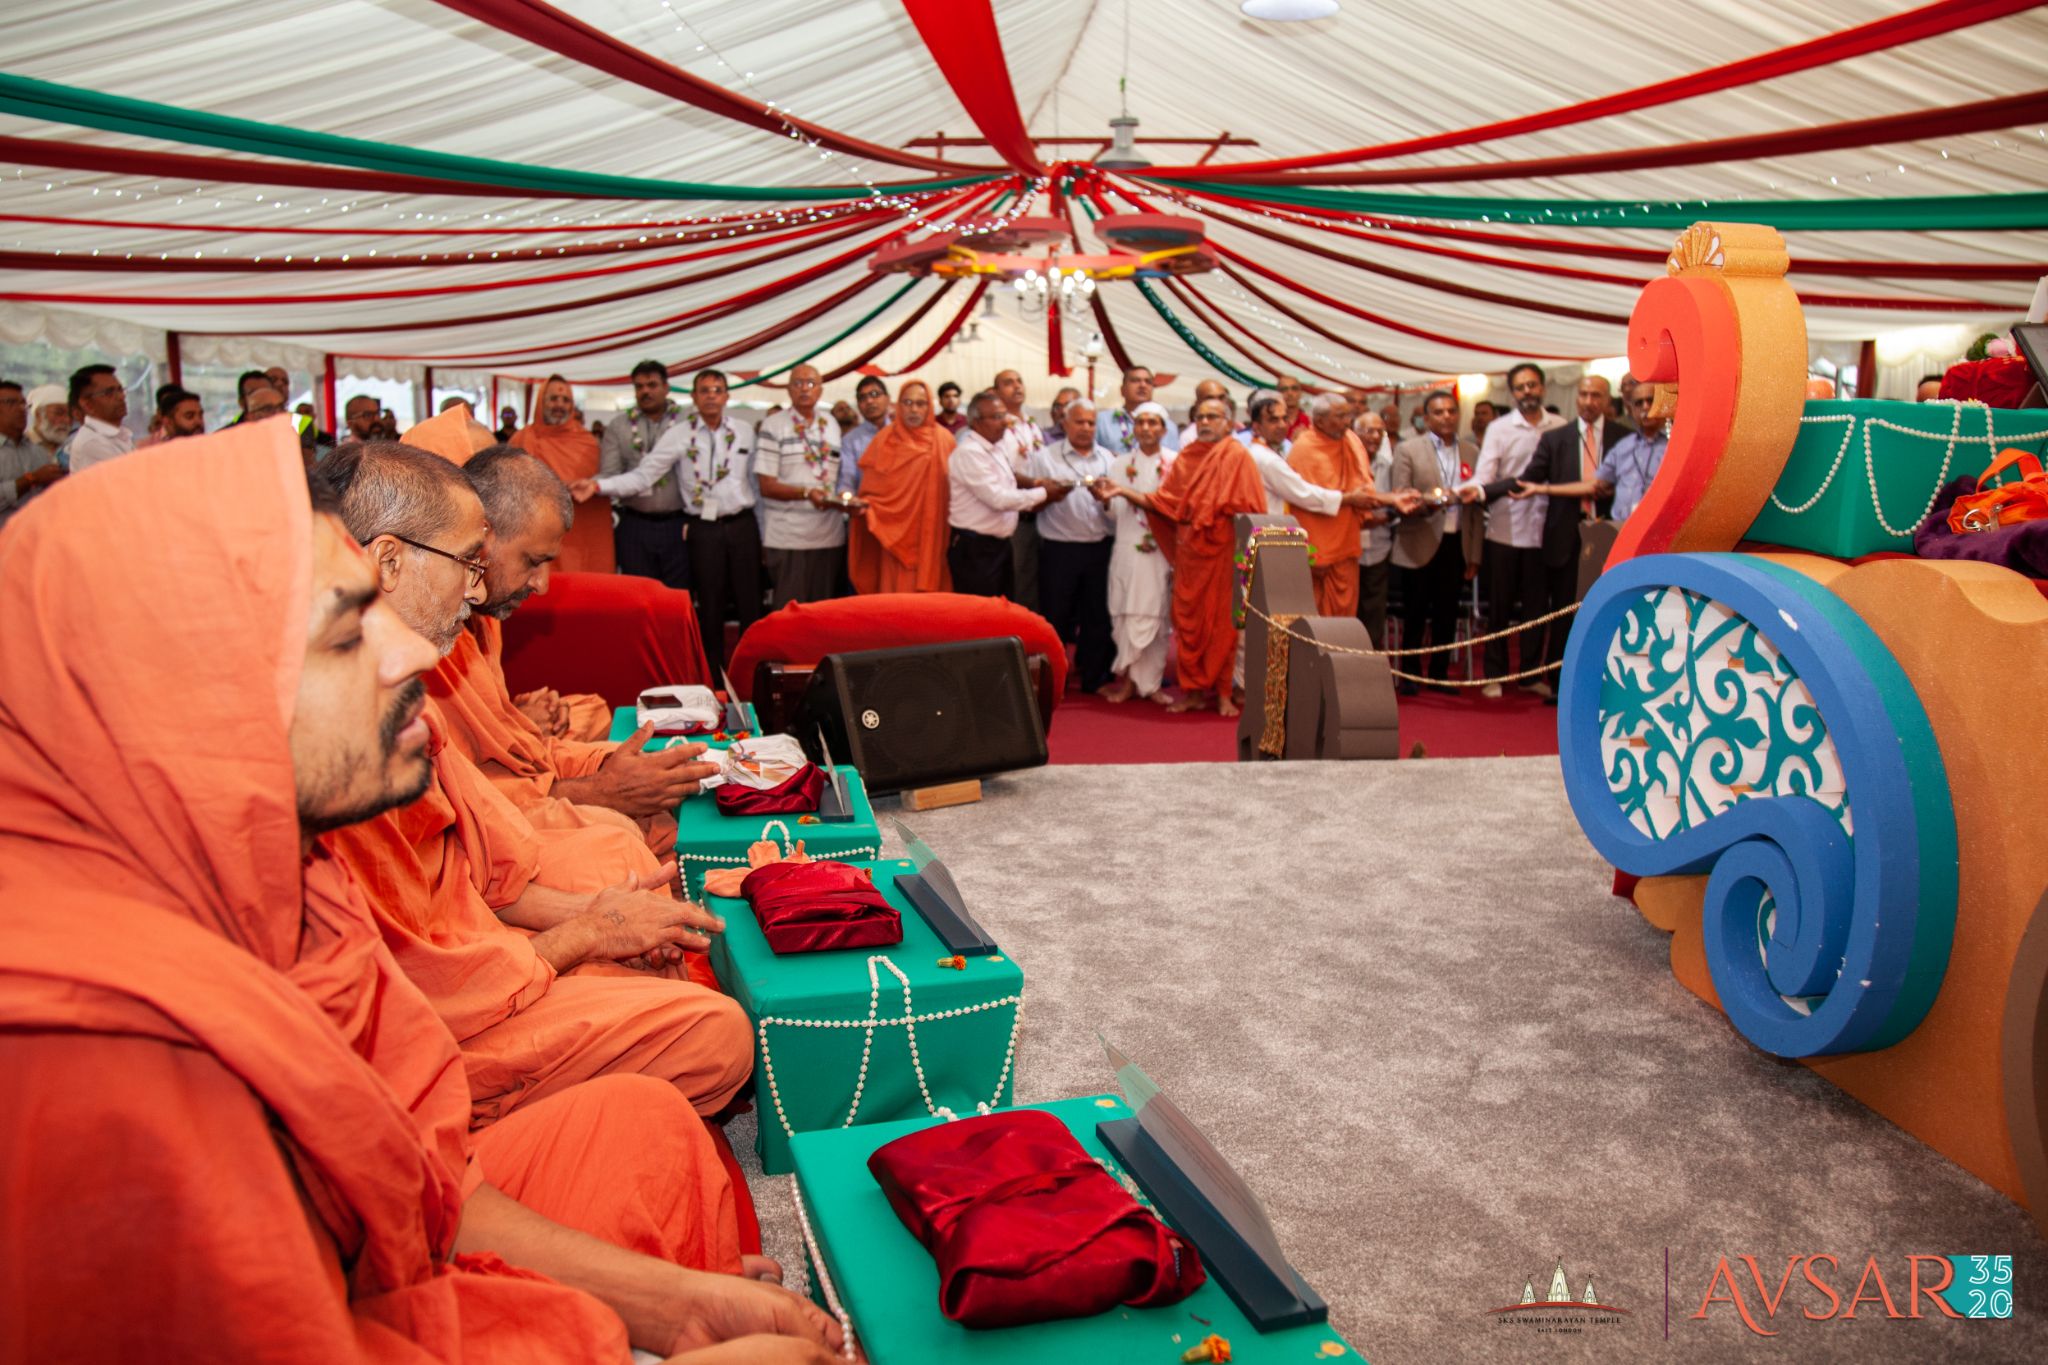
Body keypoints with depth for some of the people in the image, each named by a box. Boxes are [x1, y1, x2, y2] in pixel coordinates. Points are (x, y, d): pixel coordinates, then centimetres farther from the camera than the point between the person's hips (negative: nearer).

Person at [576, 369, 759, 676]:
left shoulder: (744, 431, 5)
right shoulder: (678, 434, -1)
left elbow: (756, 481, 10)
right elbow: (643, 475, -6)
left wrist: (761, 532, 8)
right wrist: (598, 485, -20)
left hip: (742, 525, 1)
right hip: (703, 529, -1)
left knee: (750, 603, 4)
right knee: (710, 607, 7)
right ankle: (714, 678, 17)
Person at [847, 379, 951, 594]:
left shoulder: (944, 439, 2)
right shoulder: (884, 439, 3)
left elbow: (956, 487, 4)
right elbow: (871, 488, 6)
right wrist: (863, 504, -14)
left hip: (933, 537, 0)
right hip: (896, 536, 0)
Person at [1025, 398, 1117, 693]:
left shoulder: (1107, 459, 13)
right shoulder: (1043, 457, 6)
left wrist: (1107, 496, -11)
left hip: (1101, 548, 2)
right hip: (1059, 550, -2)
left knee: (1099, 616, 5)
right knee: (1056, 618, 3)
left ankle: (1095, 678, 17)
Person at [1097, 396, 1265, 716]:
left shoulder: (1237, 456, -3)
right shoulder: (1185, 458, 11)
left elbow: (1249, 509, -6)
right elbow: (1165, 501, 7)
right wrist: (1123, 491, 0)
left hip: (1223, 549, -4)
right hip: (1189, 549, 4)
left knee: (1222, 621, 0)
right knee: (1189, 620, 5)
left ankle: (1222, 692, 8)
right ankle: (1193, 690, 14)